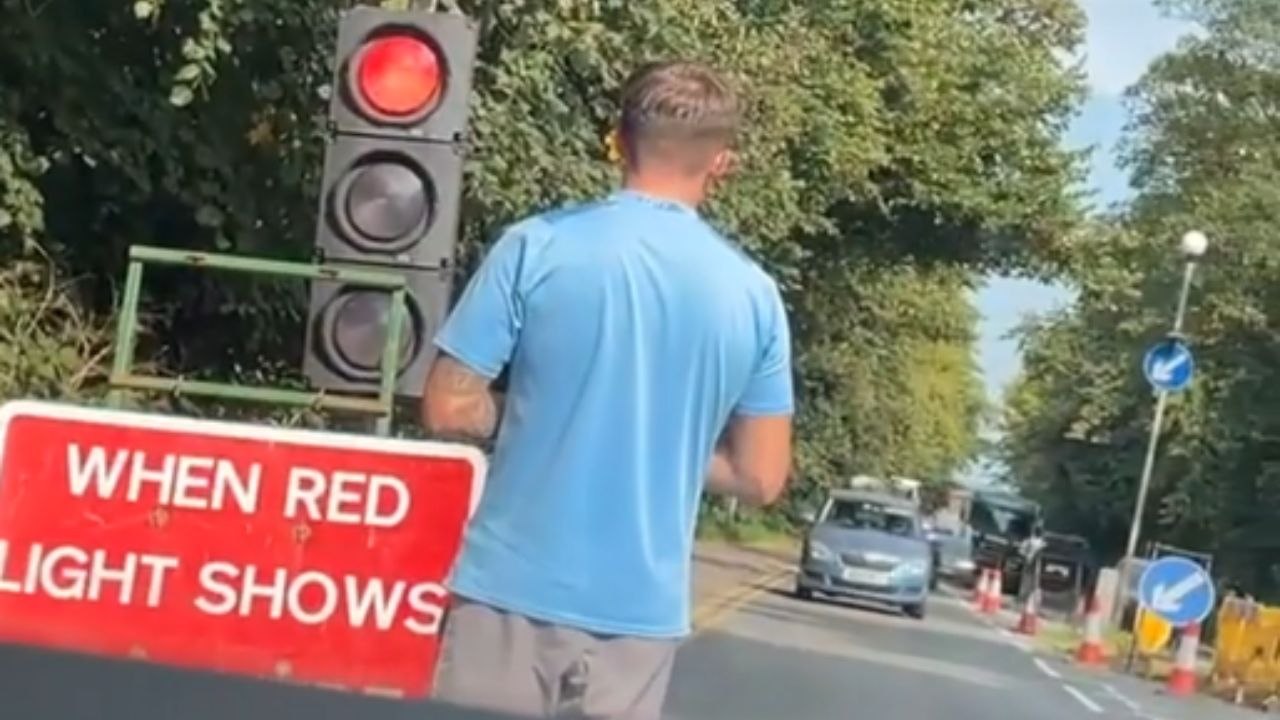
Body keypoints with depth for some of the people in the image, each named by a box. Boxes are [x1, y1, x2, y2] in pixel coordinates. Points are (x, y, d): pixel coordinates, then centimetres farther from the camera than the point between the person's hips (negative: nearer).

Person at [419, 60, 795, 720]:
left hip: (514, 589, -2)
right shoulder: (754, 295, 1)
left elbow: (449, 411, -6)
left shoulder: (537, 247, -7)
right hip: (642, 611, 2)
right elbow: (760, 478, 4)